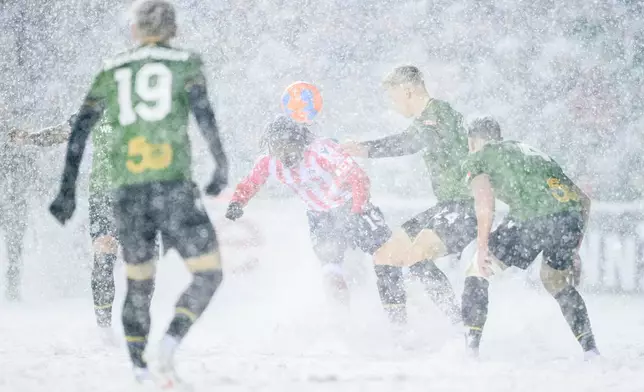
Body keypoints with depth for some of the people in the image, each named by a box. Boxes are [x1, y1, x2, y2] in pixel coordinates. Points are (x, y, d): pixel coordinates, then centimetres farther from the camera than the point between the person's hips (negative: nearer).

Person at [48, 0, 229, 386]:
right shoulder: (185, 63, 7)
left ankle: (138, 366, 11)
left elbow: (80, 128, 8)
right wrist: (223, 166, 0)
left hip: (127, 191, 4)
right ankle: (172, 340, -20)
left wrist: (68, 190, 8)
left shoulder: (112, 70, 16)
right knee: (209, 274, 4)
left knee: (139, 281, 20)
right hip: (174, 185, -4)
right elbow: (203, 112, -10)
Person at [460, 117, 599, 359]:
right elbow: (583, 200, 34)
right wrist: (574, 249, 36)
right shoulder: (529, 150, 37)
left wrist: (482, 246, -6)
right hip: (573, 212, 6)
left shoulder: (476, 159, 19)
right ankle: (590, 351, 23)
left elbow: (485, 200, -4)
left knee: (478, 273, 14)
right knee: (556, 281, 30)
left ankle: (471, 348, 6)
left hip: (532, 216, -6)